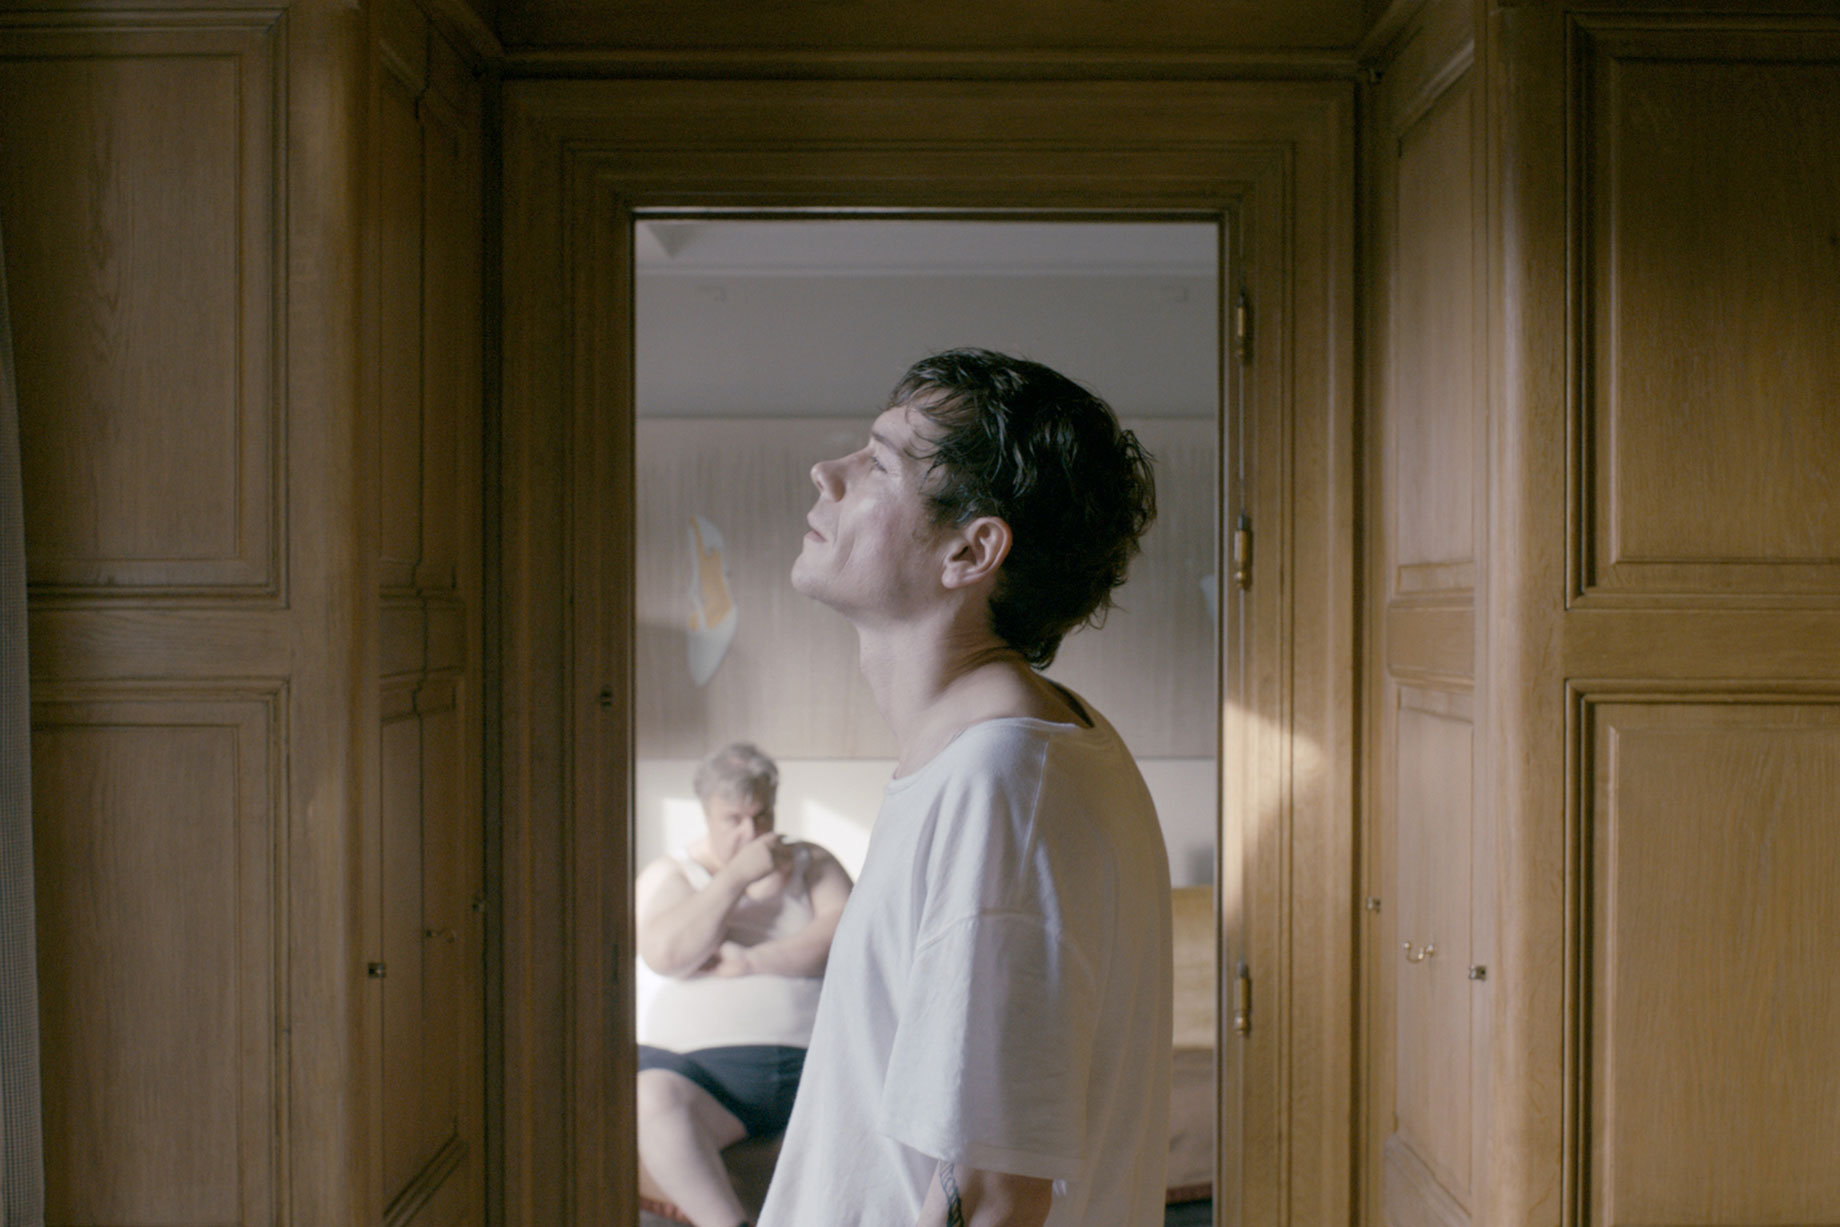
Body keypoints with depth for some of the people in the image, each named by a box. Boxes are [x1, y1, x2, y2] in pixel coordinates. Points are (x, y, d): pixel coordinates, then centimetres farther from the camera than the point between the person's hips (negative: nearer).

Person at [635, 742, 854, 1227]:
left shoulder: (811, 863, 17)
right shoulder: (669, 874, 14)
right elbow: (664, 954, -7)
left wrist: (750, 962, -9)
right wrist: (737, 876, -8)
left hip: (814, 1059, 1)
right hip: (701, 1063, -1)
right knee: (653, 1103, -35)